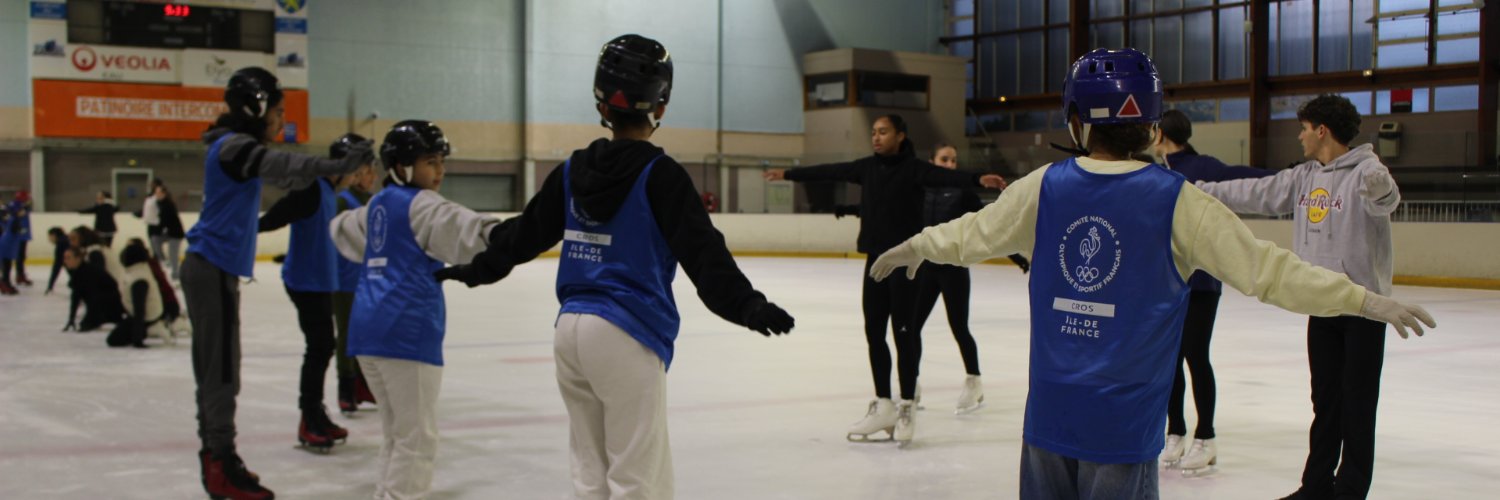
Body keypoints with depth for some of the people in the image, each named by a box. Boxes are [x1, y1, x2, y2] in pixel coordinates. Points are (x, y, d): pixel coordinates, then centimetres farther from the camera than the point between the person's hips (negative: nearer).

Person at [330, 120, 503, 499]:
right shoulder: (419, 204, -7)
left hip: (367, 327, 9)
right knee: (417, 436, -4)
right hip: (406, 329, -9)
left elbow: (347, 232, 41)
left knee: (397, 431, 18)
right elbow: (458, 228, -28)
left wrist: (339, 219, 62)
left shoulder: (378, 204, 19)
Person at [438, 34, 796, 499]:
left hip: (571, 328, 7)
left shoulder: (574, 170, 9)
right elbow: (701, 250, -18)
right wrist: (745, 305, -23)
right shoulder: (659, 175, -9)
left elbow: (527, 231, 18)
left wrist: (478, 268, 33)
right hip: (627, 337, -7)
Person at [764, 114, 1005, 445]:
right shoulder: (867, 167, 8)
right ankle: (883, 406, 19)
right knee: (874, 331, 9)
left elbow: (944, 177, -27)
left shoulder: (913, 168, -10)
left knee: (904, 330, -4)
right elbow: (830, 171, 19)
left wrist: (978, 180, -46)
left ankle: (907, 407, 5)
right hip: (875, 260, 6)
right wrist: (789, 174, 28)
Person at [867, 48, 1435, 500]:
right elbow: (1265, 269, -10)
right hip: (1123, 425, -3)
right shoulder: (1177, 201, -9)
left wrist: (915, 246, 33)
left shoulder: (1045, 187, 0)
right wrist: (1366, 300, -2)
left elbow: (975, 233, 14)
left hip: (1048, 413, 3)